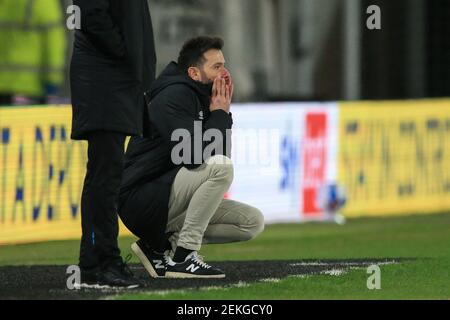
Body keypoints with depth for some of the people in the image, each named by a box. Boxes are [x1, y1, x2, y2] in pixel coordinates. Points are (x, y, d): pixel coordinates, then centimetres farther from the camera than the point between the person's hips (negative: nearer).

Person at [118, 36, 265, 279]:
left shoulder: (201, 100, 16)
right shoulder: (175, 96, -13)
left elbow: (221, 154, 11)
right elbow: (192, 155, -26)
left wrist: (223, 113, 3)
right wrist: (219, 114, -12)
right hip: (141, 201, -10)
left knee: (253, 222, 3)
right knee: (220, 167, -28)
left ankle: (161, 245, 4)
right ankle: (183, 257, -23)